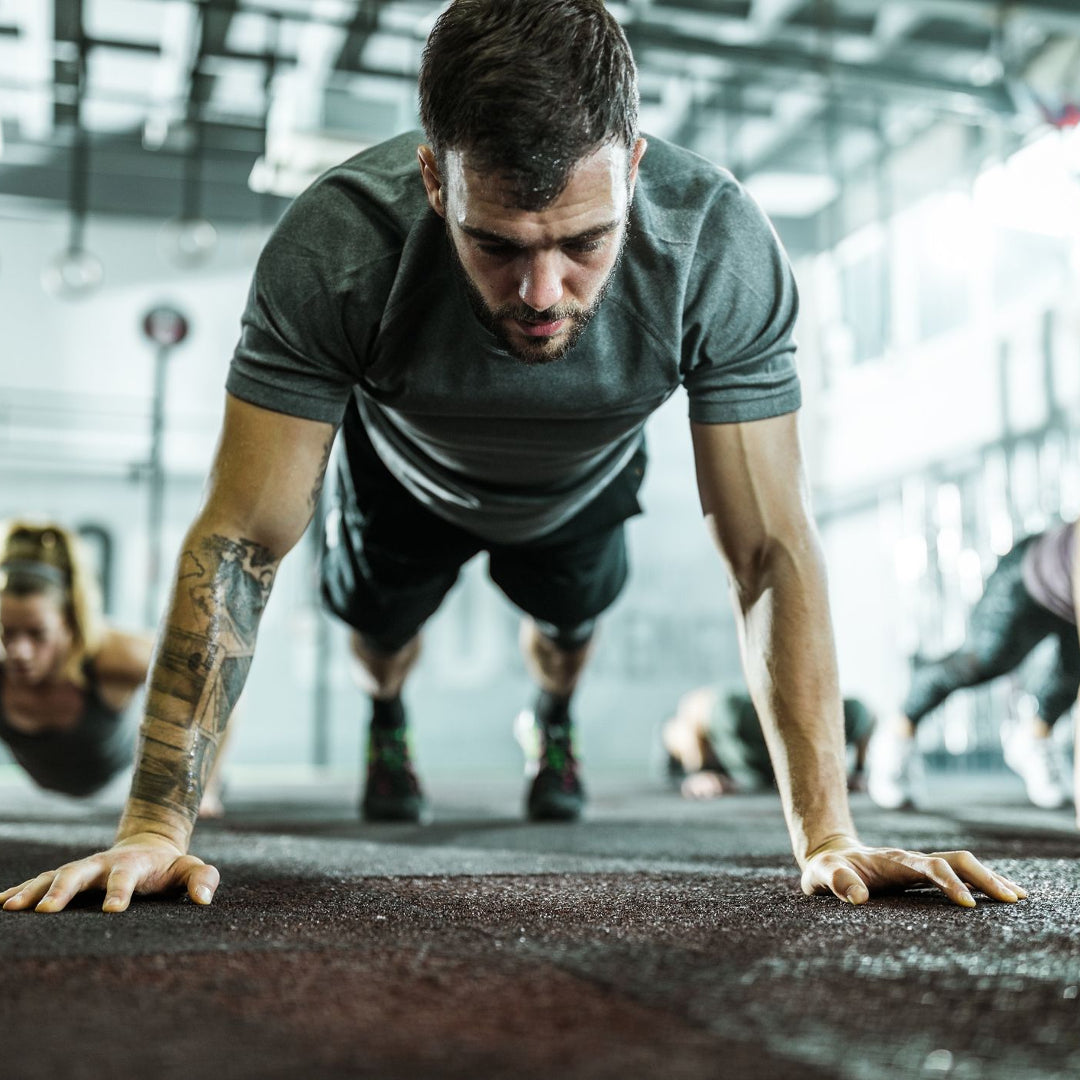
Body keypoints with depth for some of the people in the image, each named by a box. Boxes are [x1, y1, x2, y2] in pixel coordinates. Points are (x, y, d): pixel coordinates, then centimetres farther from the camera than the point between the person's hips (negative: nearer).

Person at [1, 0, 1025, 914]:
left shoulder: (721, 246, -41)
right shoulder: (334, 249, -43)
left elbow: (770, 554, -35)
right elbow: (240, 543, -37)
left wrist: (827, 835, -37)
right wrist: (155, 824, -38)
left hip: (583, 484, 1)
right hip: (409, 475, 0)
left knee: (568, 619, 25)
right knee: (382, 622, 23)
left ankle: (553, 723, 62)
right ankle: (386, 719, 61)